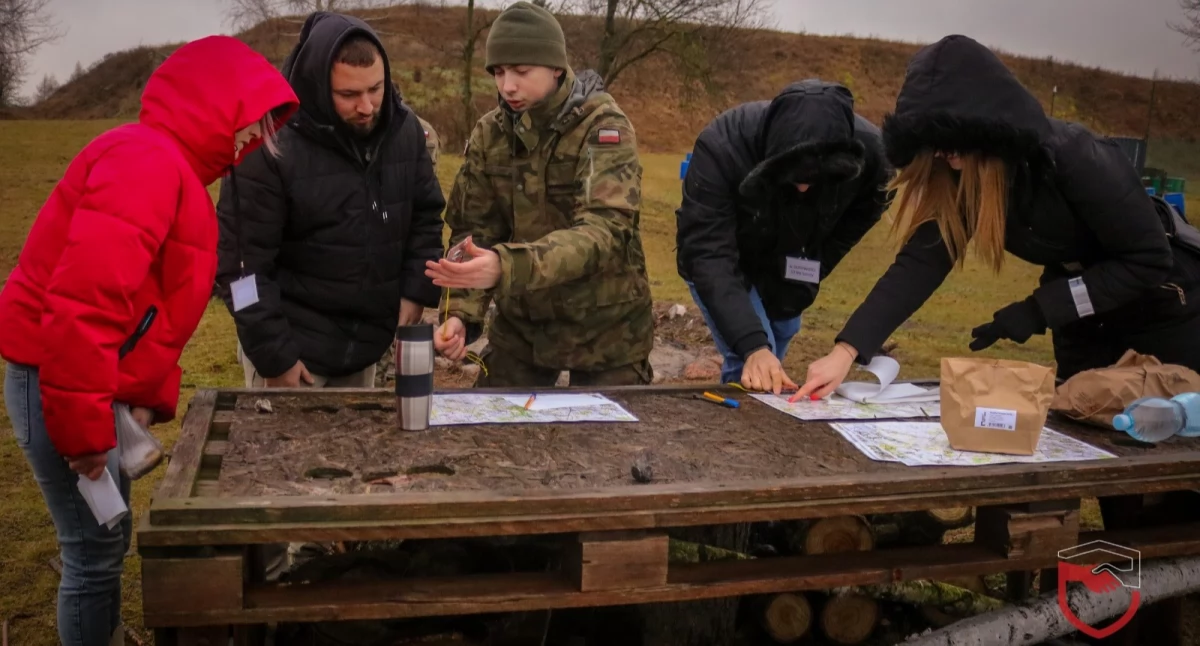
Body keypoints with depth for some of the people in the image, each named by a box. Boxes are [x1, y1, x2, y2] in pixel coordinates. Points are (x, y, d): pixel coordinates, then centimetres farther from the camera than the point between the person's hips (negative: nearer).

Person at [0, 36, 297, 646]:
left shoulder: (171, 167, 14)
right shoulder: (148, 160, -20)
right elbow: (81, 303, -29)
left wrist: (150, 397, 12)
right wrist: (84, 429, -24)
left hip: (90, 383, 10)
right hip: (59, 388, -10)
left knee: (104, 543, 19)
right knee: (96, 551, 0)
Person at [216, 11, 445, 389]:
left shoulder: (404, 130, -4)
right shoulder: (269, 147, -19)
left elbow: (426, 216, 7)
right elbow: (242, 262, -17)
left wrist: (417, 292, -5)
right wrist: (274, 355, -16)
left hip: (367, 340, 5)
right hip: (293, 343, -5)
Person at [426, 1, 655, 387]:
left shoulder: (603, 127, -16)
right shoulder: (489, 133, -1)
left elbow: (603, 231, -29)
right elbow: (474, 232, -1)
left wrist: (507, 265, -44)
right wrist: (461, 312, -19)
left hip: (603, 327, -4)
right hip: (520, 325, 4)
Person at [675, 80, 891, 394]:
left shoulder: (869, 153, -28)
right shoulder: (722, 147, -38)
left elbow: (851, 227, -8)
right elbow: (707, 255, -39)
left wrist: (793, 290, -14)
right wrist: (753, 345, -48)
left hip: (791, 273, 4)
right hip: (720, 265, -3)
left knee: (770, 374, 11)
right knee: (751, 370, -18)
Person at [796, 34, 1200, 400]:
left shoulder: (1076, 159, -34)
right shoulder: (960, 178, -16)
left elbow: (1149, 260, -28)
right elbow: (920, 263, -21)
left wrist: (1039, 311, -32)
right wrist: (846, 351, -31)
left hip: (1162, 301, -5)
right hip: (1081, 314, 5)